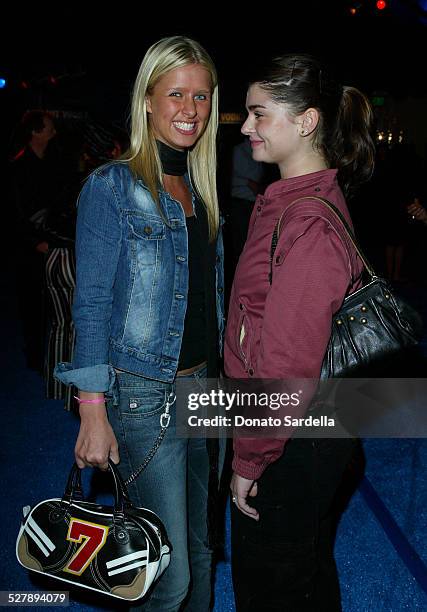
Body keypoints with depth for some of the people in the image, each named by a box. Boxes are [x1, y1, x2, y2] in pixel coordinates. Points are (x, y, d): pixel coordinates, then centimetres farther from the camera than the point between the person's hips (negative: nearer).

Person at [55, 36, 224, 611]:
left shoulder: (202, 187, 10)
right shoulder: (111, 188, -10)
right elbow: (91, 306, -11)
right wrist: (93, 411, -14)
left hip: (205, 386, 6)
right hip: (144, 395, -6)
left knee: (203, 549, 18)